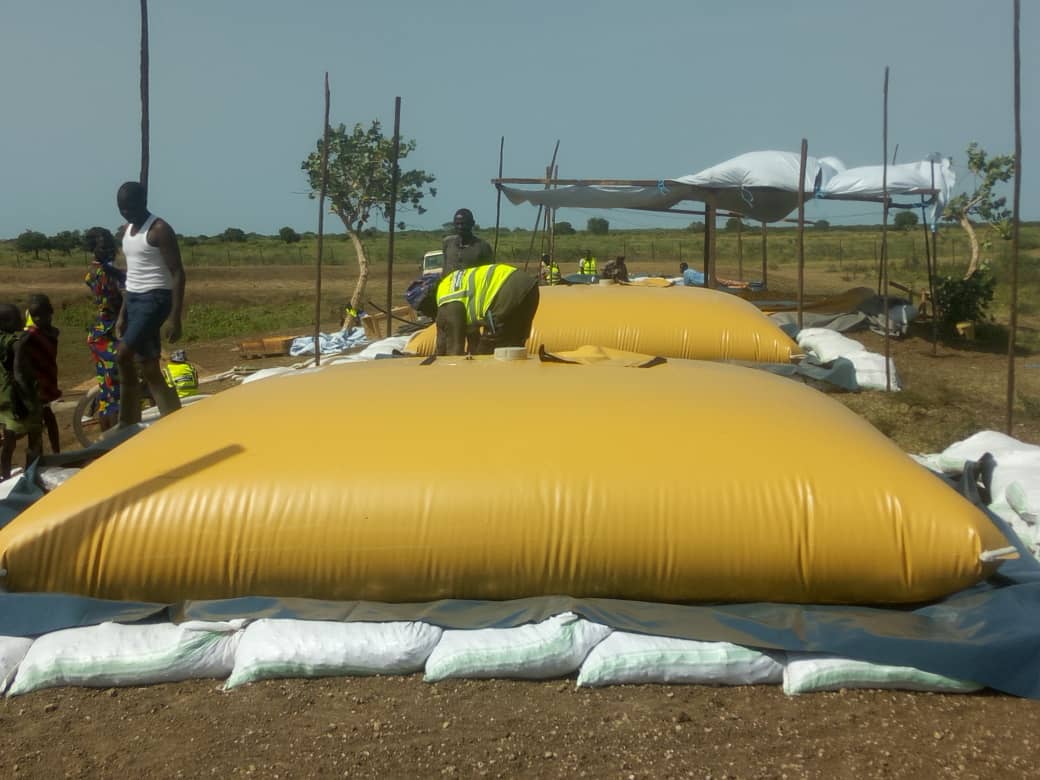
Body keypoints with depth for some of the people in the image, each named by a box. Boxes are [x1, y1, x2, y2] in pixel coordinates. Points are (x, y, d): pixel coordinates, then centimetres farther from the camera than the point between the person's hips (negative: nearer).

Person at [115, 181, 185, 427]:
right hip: (134, 300, 9)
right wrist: (122, 315, 18)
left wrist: (175, 317, -20)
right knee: (148, 368, 6)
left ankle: (127, 424, -2)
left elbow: (177, 273, -14)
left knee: (123, 356, -17)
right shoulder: (126, 231, 14)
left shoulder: (160, 230, -11)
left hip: (155, 299, -9)